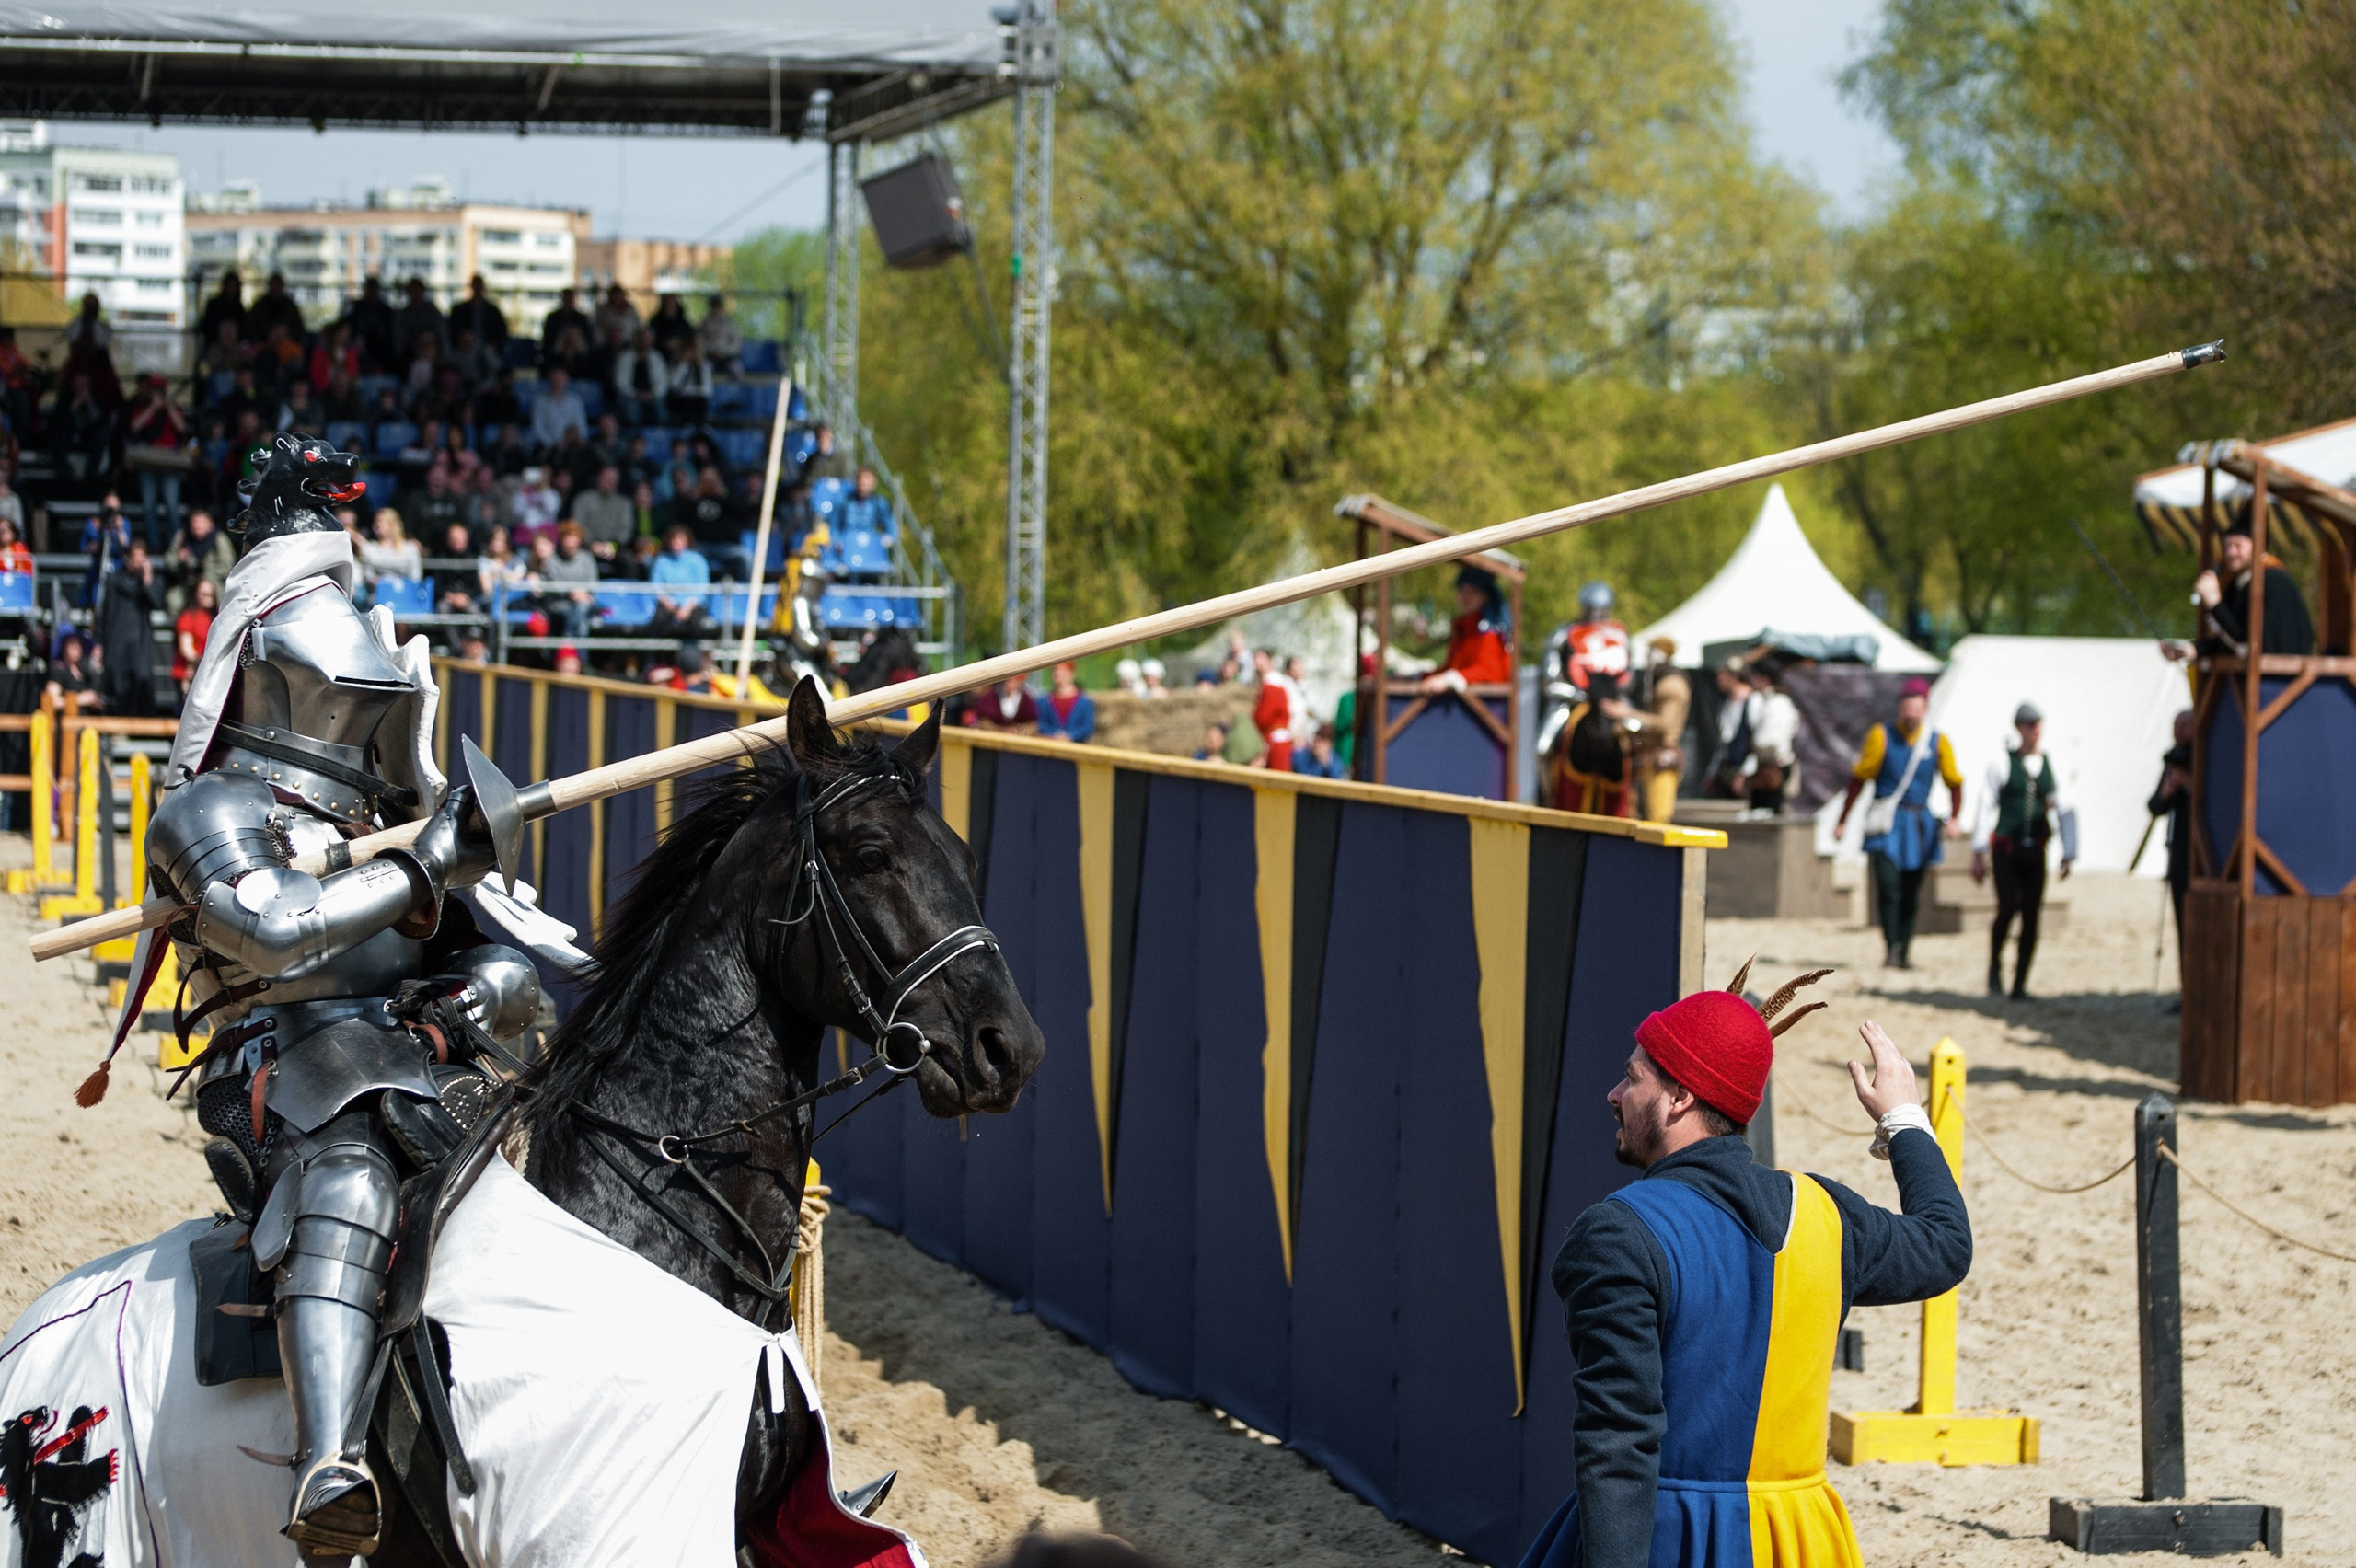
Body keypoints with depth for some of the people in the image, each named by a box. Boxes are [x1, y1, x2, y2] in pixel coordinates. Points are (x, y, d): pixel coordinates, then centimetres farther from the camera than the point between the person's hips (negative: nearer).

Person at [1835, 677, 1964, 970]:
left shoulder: (1937, 742, 4)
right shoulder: (1881, 737, -2)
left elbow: (1954, 782, 11)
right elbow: (1859, 779, 3)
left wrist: (1954, 818, -5)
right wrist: (1842, 820, 3)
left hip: (1919, 823, 2)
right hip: (1886, 821, -2)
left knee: (1911, 893, 7)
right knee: (1888, 886, -16)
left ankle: (1905, 951, 17)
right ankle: (1890, 948, -14)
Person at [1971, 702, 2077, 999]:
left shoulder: (2050, 765, 8)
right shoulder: (2002, 763, 0)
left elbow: (2066, 812, 10)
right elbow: (1985, 807, 0)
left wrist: (2068, 854, 4)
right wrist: (1979, 852, -3)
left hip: (2035, 852, 3)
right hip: (2006, 849, -3)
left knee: (2031, 916, -1)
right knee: (2008, 908, -17)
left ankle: (2020, 984, 7)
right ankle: (1995, 966, 8)